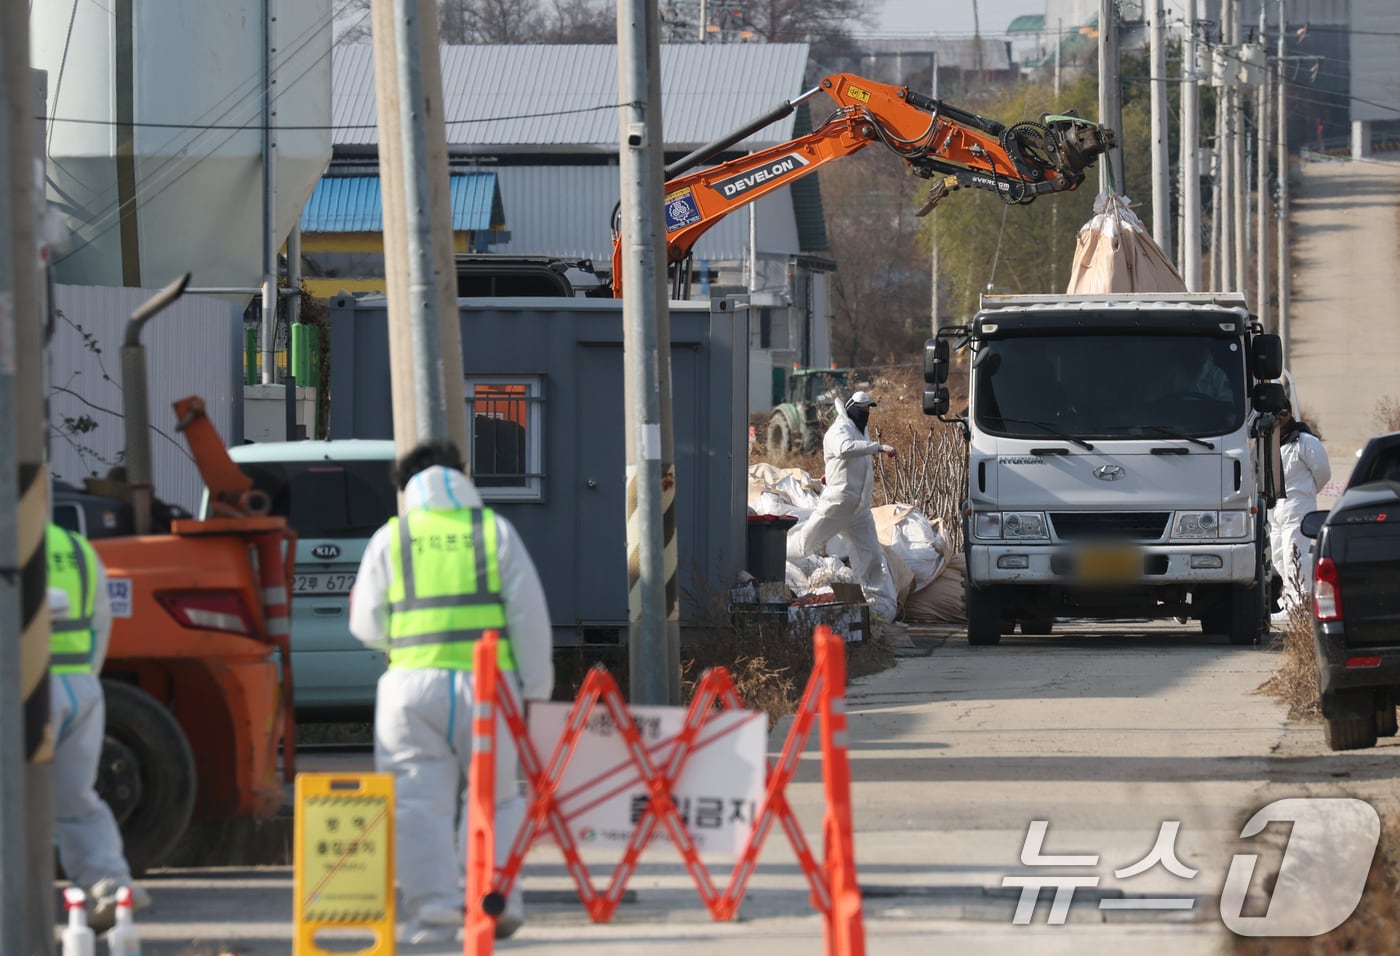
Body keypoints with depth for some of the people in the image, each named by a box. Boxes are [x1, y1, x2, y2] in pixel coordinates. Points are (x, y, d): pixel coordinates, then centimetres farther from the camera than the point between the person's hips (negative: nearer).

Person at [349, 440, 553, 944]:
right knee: (496, 797, 14)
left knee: (419, 802, 1)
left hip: (413, 683, -1)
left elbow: (366, 625, 9)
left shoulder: (389, 539, 8)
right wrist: (534, 688, 7)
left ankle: (433, 908, -7)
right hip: (487, 681, 1)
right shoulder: (495, 531, 8)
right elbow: (528, 613, 5)